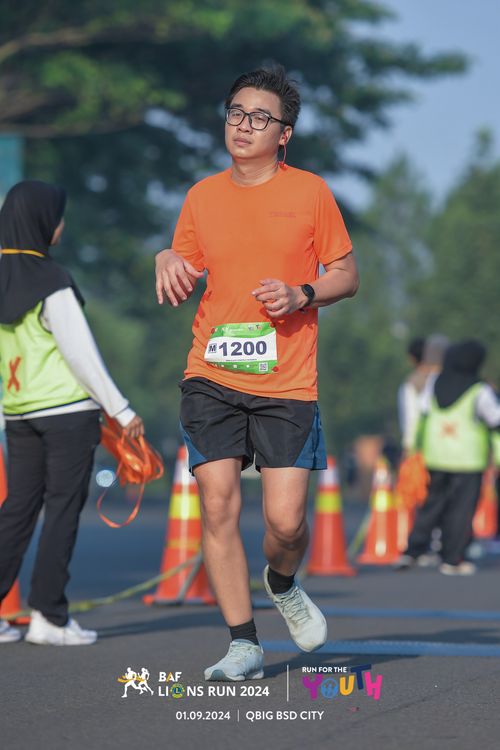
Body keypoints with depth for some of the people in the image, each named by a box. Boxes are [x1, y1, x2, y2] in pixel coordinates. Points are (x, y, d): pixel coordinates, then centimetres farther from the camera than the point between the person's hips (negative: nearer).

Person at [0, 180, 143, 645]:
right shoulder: (50, 283, -12)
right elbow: (80, 353, -12)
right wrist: (121, 410, -7)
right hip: (67, 409, -7)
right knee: (63, 510, -1)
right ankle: (48, 617, -1)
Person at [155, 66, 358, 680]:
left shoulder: (310, 192, 3)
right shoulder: (202, 196, 9)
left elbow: (346, 276, 7)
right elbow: (182, 276, 17)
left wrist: (301, 295, -12)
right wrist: (168, 262, -6)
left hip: (287, 383, -2)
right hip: (211, 378, 2)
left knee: (285, 521, -7)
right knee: (218, 508, -6)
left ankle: (282, 584, 28)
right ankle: (243, 645, 5)